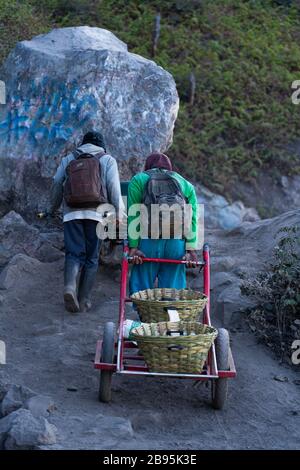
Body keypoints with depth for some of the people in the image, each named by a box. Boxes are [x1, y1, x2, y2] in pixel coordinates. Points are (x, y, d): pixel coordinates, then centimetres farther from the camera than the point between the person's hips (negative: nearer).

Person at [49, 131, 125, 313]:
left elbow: (57, 185, 14)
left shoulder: (68, 159, 18)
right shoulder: (108, 160, 11)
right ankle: (84, 300, 6)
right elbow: (114, 188, -1)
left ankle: (70, 286, -27)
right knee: (92, 257, 7)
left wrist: (53, 208, 27)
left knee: (74, 254, 1)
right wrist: (120, 213, -1)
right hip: (96, 213, -1)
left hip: (72, 213, 1)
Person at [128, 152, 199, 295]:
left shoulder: (138, 180, 13)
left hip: (149, 241, -2)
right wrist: (191, 249, 3)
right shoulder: (187, 185, 21)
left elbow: (133, 216, 2)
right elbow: (192, 220, 8)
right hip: (177, 243, 2)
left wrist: (133, 246, -3)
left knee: (141, 288, 4)